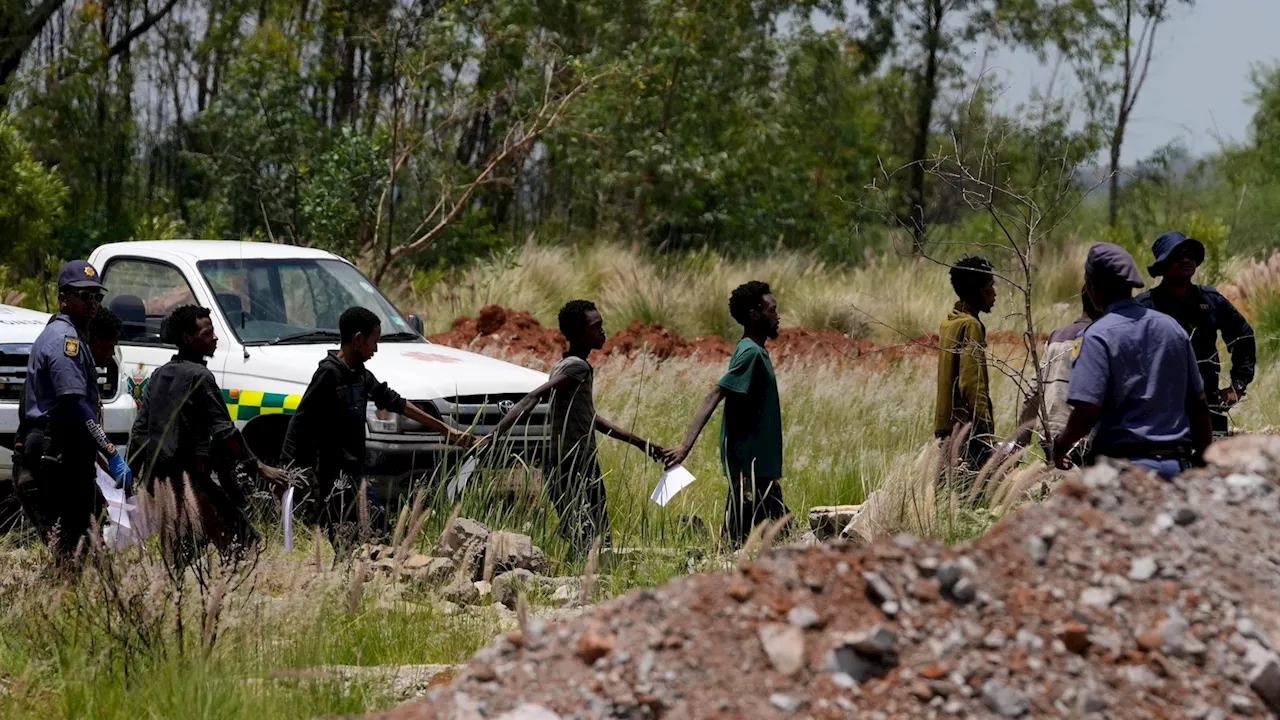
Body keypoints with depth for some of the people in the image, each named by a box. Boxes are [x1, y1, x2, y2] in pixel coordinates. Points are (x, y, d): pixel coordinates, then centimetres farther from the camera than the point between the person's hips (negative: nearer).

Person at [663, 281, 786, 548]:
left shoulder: (756, 352, 14)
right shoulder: (750, 354, -16)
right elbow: (714, 397, -24)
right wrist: (687, 445, -33)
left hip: (761, 465, 10)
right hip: (749, 466, -10)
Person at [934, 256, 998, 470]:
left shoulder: (949, 323, 15)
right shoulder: (970, 326, -12)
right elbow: (972, 386, -19)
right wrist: (987, 434, -18)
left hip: (947, 430, 10)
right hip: (968, 432, -10)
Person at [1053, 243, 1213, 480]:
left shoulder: (1100, 335, -8)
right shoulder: (1172, 327, 11)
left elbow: (1086, 413, -15)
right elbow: (1198, 404, 13)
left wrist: (1060, 446, 3)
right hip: (1176, 464, 6)